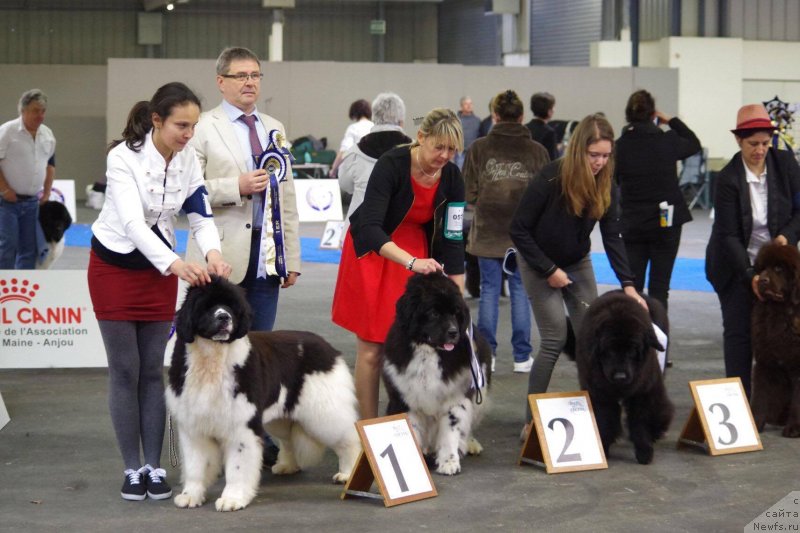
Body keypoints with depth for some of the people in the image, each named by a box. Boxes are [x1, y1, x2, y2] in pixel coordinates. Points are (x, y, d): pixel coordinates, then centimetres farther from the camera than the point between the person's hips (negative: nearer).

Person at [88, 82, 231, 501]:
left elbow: (201, 216, -7)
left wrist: (212, 253, -30)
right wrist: (176, 264, -50)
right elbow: (133, 223, -35)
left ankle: (154, 466, 9)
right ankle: (132, 468, 7)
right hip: (115, 266, -4)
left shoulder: (189, 159, -9)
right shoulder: (123, 157, -25)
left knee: (153, 369, 5)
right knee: (125, 370, 0)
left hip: (160, 268, 4)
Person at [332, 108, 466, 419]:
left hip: (418, 254, 4)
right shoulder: (391, 164, -25)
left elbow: (452, 238, -6)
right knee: (372, 348, -3)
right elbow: (370, 228, -33)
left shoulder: (452, 178, -10)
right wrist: (411, 262, -46)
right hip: (373, 252, -4)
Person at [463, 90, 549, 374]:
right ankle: (522, 356, 10)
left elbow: (468, 193, -5)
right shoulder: (537, 151, -4)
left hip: (488, 232, 0)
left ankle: (486, 354, 10)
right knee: (520, 291, 8)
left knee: (489, 290, 8)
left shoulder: (479, 148, -7)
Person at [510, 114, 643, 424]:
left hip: (578, 264, 5)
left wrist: (628, 284, -21)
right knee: (555, 339, -11)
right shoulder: (550, 179, -25)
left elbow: (612, 236, -10)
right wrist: (549, 271, -18)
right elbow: (519, 230, -19)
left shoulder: (605, 186, -10)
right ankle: (532, 419, -3)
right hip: (539, 265, -5)